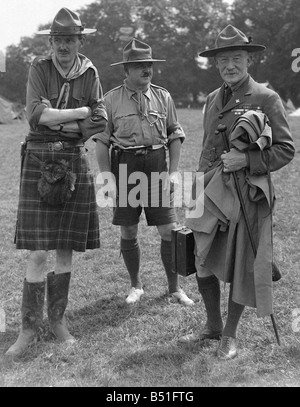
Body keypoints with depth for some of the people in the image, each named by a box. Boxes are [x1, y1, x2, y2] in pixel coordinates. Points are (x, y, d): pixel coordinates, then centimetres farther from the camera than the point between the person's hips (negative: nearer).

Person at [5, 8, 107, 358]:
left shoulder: (89, 74, 6)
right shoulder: (39, 68, 0)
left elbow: (101, 122, -4)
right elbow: (37, 113, -15)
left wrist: (60, 124, -12)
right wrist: (82, 112, -10)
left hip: (74, 163, 2)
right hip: (38, 161, -2)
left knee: (66, 250, 8)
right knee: (37, 253, -5)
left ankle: (58, 320, 22)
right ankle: (29, 328, 7)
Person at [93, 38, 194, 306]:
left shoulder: (163, 97, 7)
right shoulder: (111, 100, 1)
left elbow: (175, 136, 9)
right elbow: (102, 142, 0)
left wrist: (173, 171, 0)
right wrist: (107, 177, -8)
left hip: (157, 166, 1)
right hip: (125, 166, -1)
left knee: (169, 230, 1)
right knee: (128, 231, 6)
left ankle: (175, 288, 16)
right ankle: (136, 286, 25)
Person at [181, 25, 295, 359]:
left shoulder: (266, 99, -4)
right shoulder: (212, 99, 14)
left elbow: (286, 149, -6)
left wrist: (247, 159, -18)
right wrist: (198, 184, 19)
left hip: (247, 193, -5)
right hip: (211, 192, 5)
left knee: (241, 266, 4)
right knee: (203, 261, 8)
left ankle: (230, 334, 22)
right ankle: (212, 325, 29)